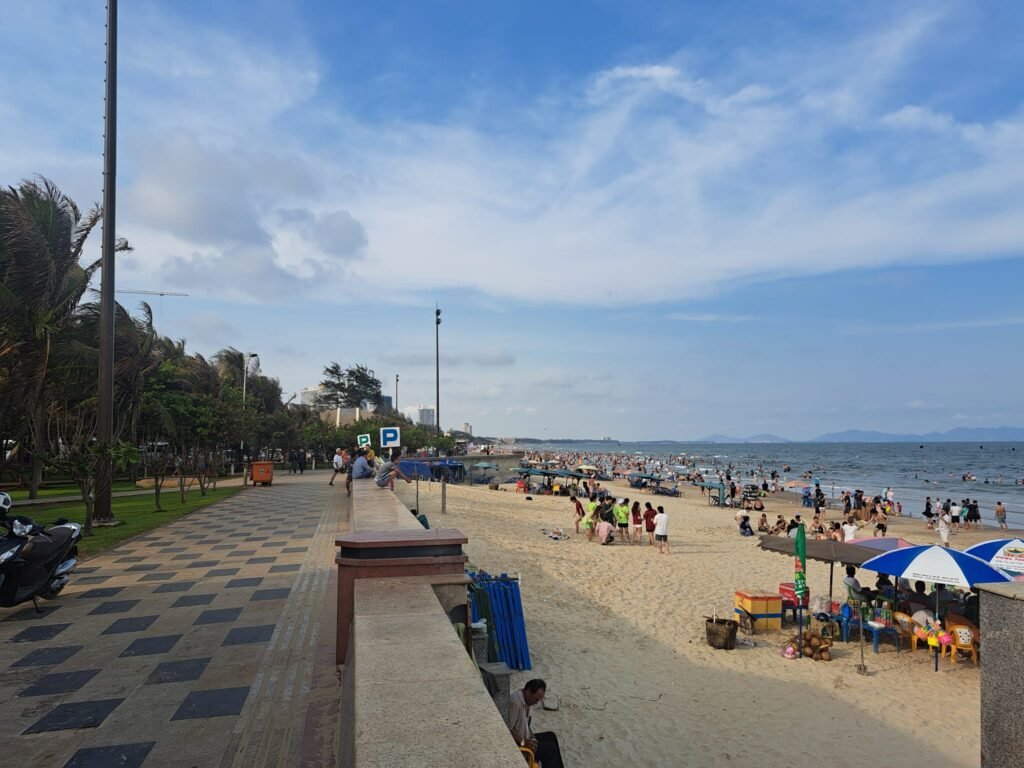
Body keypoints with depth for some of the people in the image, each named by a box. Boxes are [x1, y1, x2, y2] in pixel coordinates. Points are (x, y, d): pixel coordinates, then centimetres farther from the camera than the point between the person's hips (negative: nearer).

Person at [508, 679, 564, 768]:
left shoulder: (526, 699, 3)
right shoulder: (515, 703, -28)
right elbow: (508, 730, -29)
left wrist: (532, 736, 2)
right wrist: (523, 742, -25)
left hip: (524, 737, 10)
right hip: (516, 744, -10)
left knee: (551, 736, 16)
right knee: (550, 749, -9)